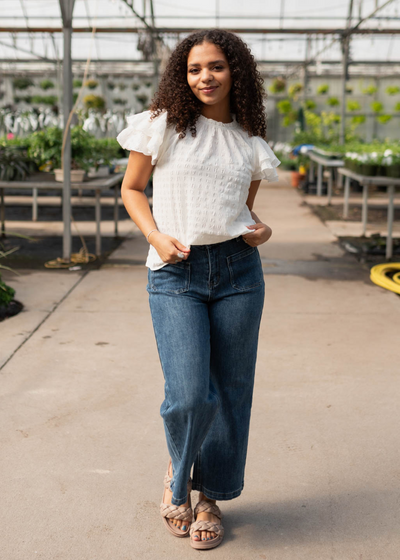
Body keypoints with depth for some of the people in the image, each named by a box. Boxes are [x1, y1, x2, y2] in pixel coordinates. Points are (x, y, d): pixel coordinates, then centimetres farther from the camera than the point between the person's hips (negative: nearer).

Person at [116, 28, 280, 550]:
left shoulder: (250, 140, 11)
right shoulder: (164, 125, 1)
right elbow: (132, 189, 8)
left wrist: (260, 230, -1)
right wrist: (156, 236, -8)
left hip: (239, 271, 4)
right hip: (176, 274, -3)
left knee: (231, 390, 7)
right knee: (189, 395, -13)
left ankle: (211, 495, 29)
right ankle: (177, 478, 21)